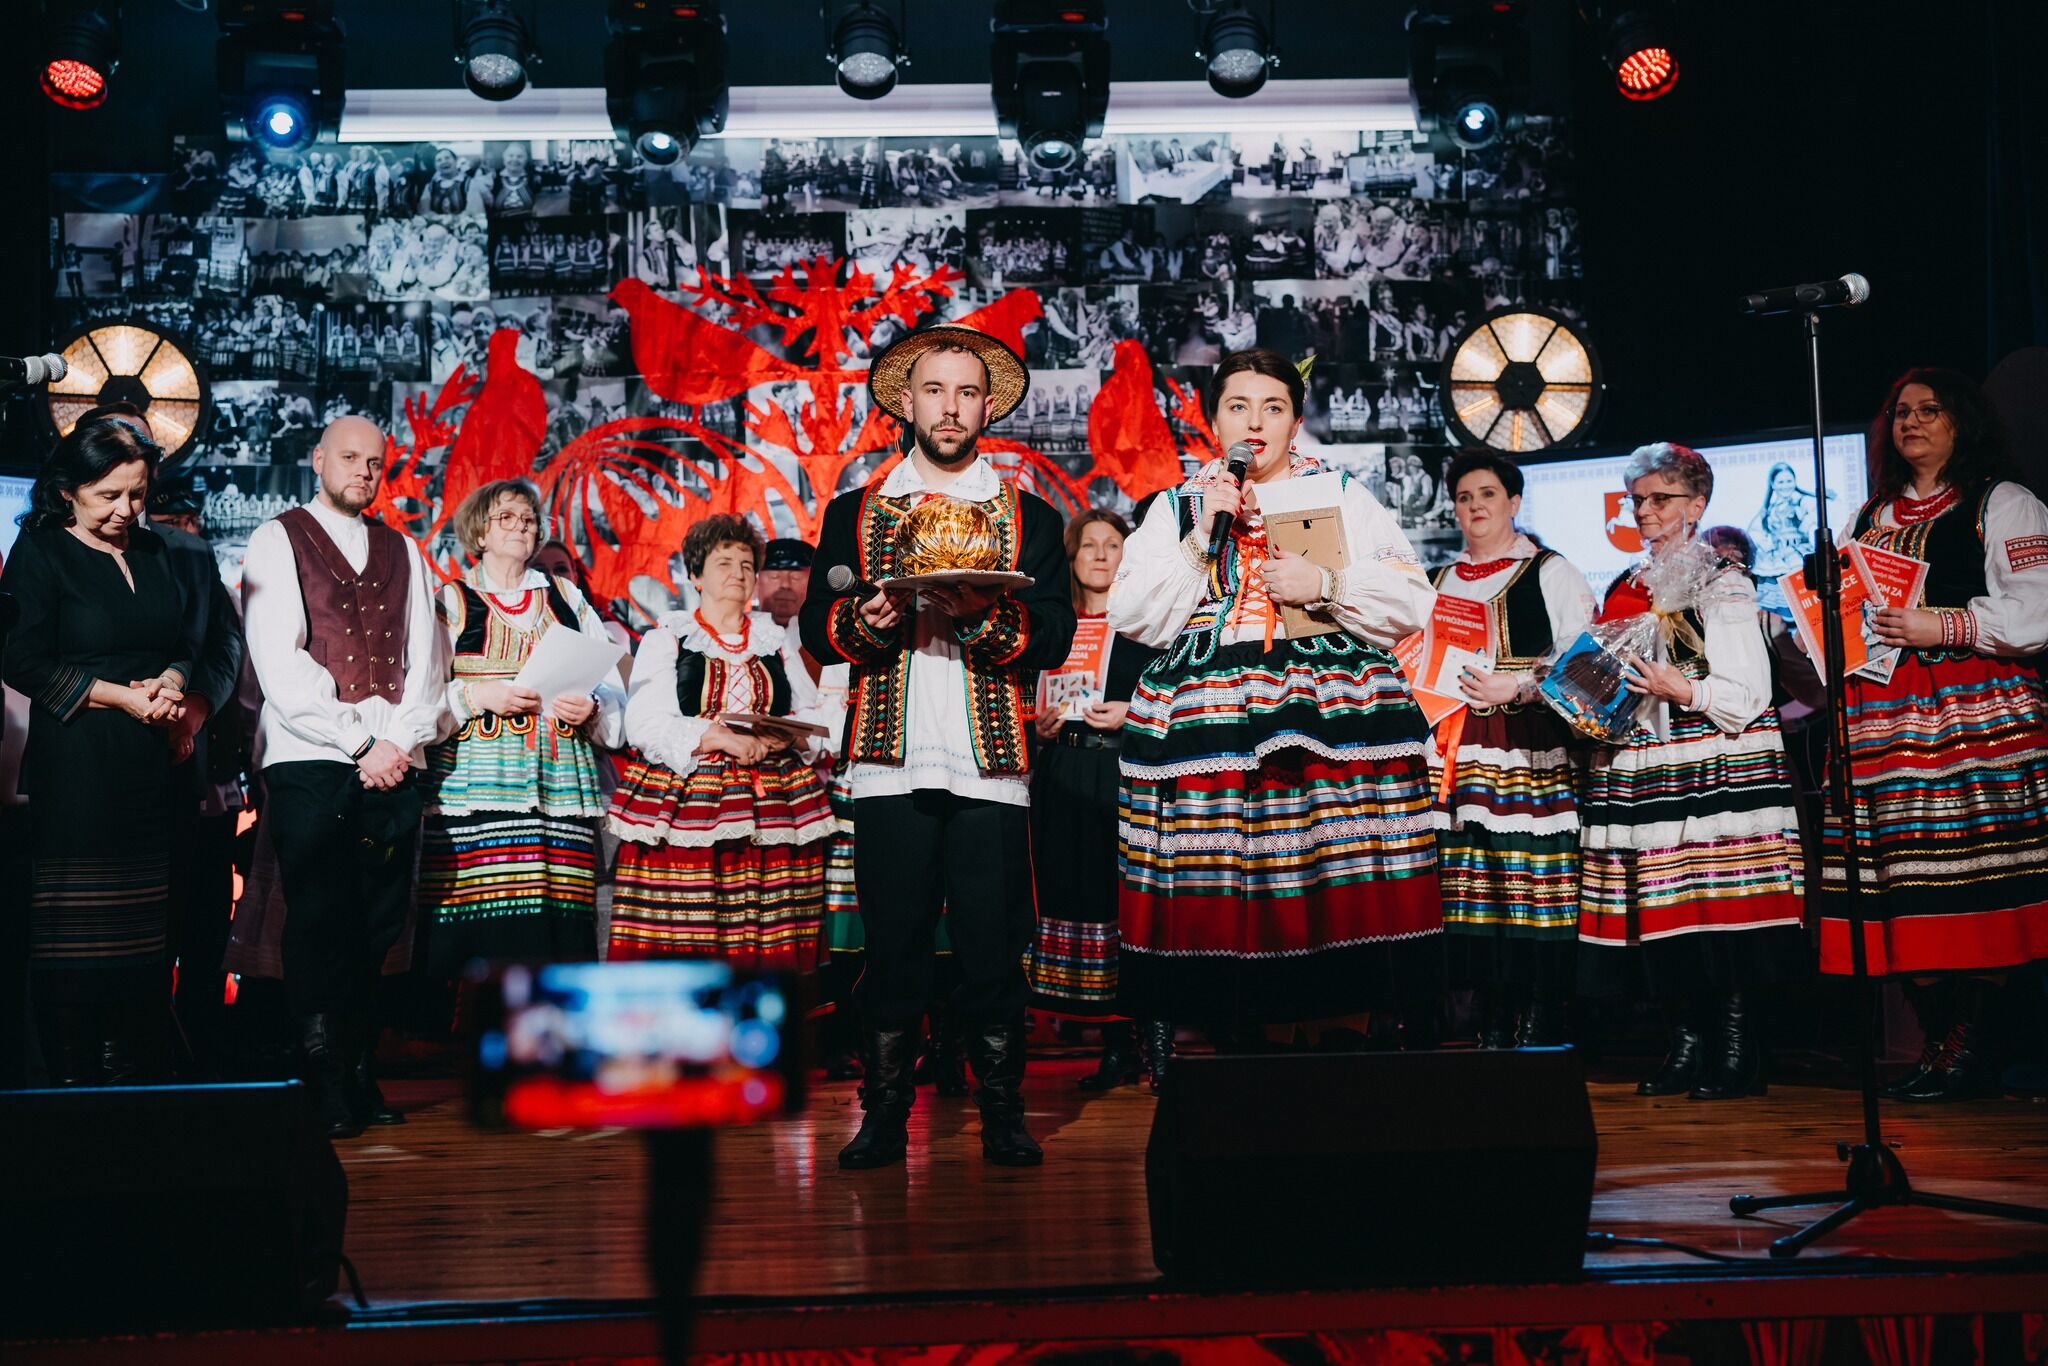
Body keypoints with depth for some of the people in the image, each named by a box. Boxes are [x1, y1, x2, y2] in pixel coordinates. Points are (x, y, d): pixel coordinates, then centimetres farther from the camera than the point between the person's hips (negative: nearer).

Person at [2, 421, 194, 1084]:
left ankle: (137, 1075, 11)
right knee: (73, 936, -4)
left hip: (150, 764, 5)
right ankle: (71, 1080, 4)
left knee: (145, 929, 4)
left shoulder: (153, 552, 16)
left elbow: (183, 643, 19)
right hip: (75, 766, -5)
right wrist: (123, 697, -11)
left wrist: (171, 681, -4)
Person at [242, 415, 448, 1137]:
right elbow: (279, 663, -7)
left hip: (394, 766, 4)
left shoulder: (403, 553, 18)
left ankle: (359, 1071, 11)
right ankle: (324, 1084, -1)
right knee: (320, 924, -6)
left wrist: (404, 740, -6)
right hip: (310, 763, -4)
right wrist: (363, 743, -11)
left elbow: (426, 659, 12)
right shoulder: (278, 542, 4)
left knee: (377, 928, 3)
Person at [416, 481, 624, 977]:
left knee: (560, 927, -7)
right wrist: (480, 695, -12)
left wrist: (590, 707, -5)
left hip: (560, 786, 3)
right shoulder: (452, 602, 11)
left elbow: (612, 687, 15)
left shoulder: (567, 598, 19)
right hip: (475, 787, -2)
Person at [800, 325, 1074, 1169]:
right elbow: (818, 630, 8)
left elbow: (1054, 637, 2)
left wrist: (983, 615, -17)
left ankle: (1002, 1116, 9)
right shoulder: (854, 514, 16)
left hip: (990, 764, 0)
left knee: (992, 948, -2)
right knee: (892, 945, 1)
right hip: (891, 762, 0)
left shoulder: (1030, 520, 13)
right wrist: (863, 619, -14)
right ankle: (884, 1116, 10)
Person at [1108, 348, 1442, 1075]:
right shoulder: (1178, 506, 17)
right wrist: (1201, 538, -1)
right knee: (1218, 902, -9)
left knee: (1341, 893, -10)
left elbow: (1412, 602, 9)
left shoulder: (1345, 496, 16)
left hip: (1332, 721, 0)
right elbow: (1130, 616, 7)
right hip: (1209, 726, 0)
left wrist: (1327, 584, -6)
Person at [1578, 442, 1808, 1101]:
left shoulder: (1721, 584, 0)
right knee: (1659, 913, 1)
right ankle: (1686, 1043, 9)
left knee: (1717, 899, -10)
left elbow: (1748, 696, -7)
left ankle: (1735, 1048, -3)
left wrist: (1679, 690, -19)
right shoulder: (1623, 589, 19)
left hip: (1712, 772, -6)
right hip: (1637, 770, 6)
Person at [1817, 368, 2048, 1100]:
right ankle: (1941, 1045, 8)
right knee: (1904, 888, 0)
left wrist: (1944, 626, -13)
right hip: (1884, 726, 5)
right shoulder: (1868, 520, 24)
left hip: (1976, 719, -5)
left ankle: (1970, 1047, -4)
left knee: (1971, 881, -10)